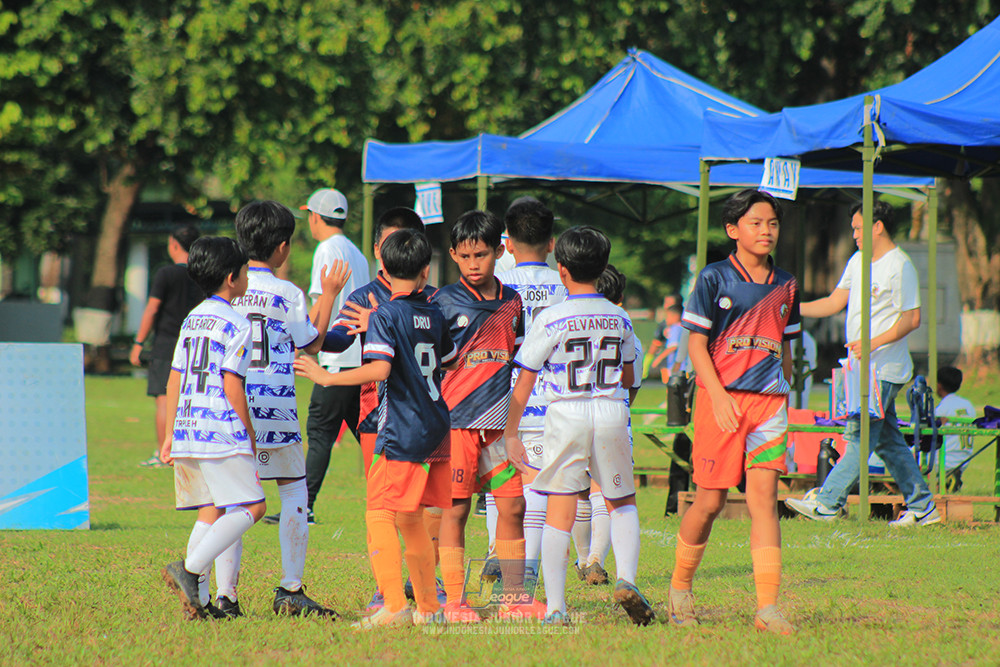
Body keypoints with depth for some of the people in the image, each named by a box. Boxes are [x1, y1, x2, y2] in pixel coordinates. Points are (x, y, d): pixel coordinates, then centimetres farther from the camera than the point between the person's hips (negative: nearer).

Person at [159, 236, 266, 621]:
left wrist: (170, 435, 20)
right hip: (221, 431, -8)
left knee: (211, 511, 12)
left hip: (186, 430, 8)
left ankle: (198, 598, 4)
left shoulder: (192, 319, 16)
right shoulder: (236, 325, -7)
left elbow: (174, 380, 16)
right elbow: (232, 387, -11)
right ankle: (191, 569, -18)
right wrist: (250, 435, -3)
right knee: (251, 507, -6)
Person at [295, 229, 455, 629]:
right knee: (410, 518, 16)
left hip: (402, 432, -7)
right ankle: (428, 606, 19)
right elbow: (451, 361, 26)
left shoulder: (385, 315, -9)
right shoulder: (434, 315, 11)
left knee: (379, 514, -8)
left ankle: (393, 607, -20)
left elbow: (379, 369, -22)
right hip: (436, 429, 7)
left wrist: (326, 377, -16)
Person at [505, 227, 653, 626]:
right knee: (622, 504, 19)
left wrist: (510, 434, 5)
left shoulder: (549, 321, -5)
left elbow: (524, 382, -3)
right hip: (612, 414, 3)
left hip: (566, 415, -3)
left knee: (559, 515, 0)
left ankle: (555, 608, -4)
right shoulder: (619, 320, 6)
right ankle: (626, 579, -3)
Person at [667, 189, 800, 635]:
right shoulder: (715, 279, -1)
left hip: (768, 400, 3)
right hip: (721, 399, -3)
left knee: (764, 496, -7)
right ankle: (680, 587, 23)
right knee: (710, 500, 0)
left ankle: (768, 607, -11)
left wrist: (784, 399, 18)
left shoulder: (785, 286, 13)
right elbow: (697, 343, -4)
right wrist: (718, 395, -15)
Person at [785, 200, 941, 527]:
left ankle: (827, 503, -12)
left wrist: (873, 342, -23)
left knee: (860, 434, -9)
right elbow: (835, 302, 17)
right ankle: (921, 506, 14)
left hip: (884, 368, -9)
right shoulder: (858, 261, 15)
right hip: (863, 365, 9)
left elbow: (911, 318, -15)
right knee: (886, 439, 9)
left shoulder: (900, 267, -12)